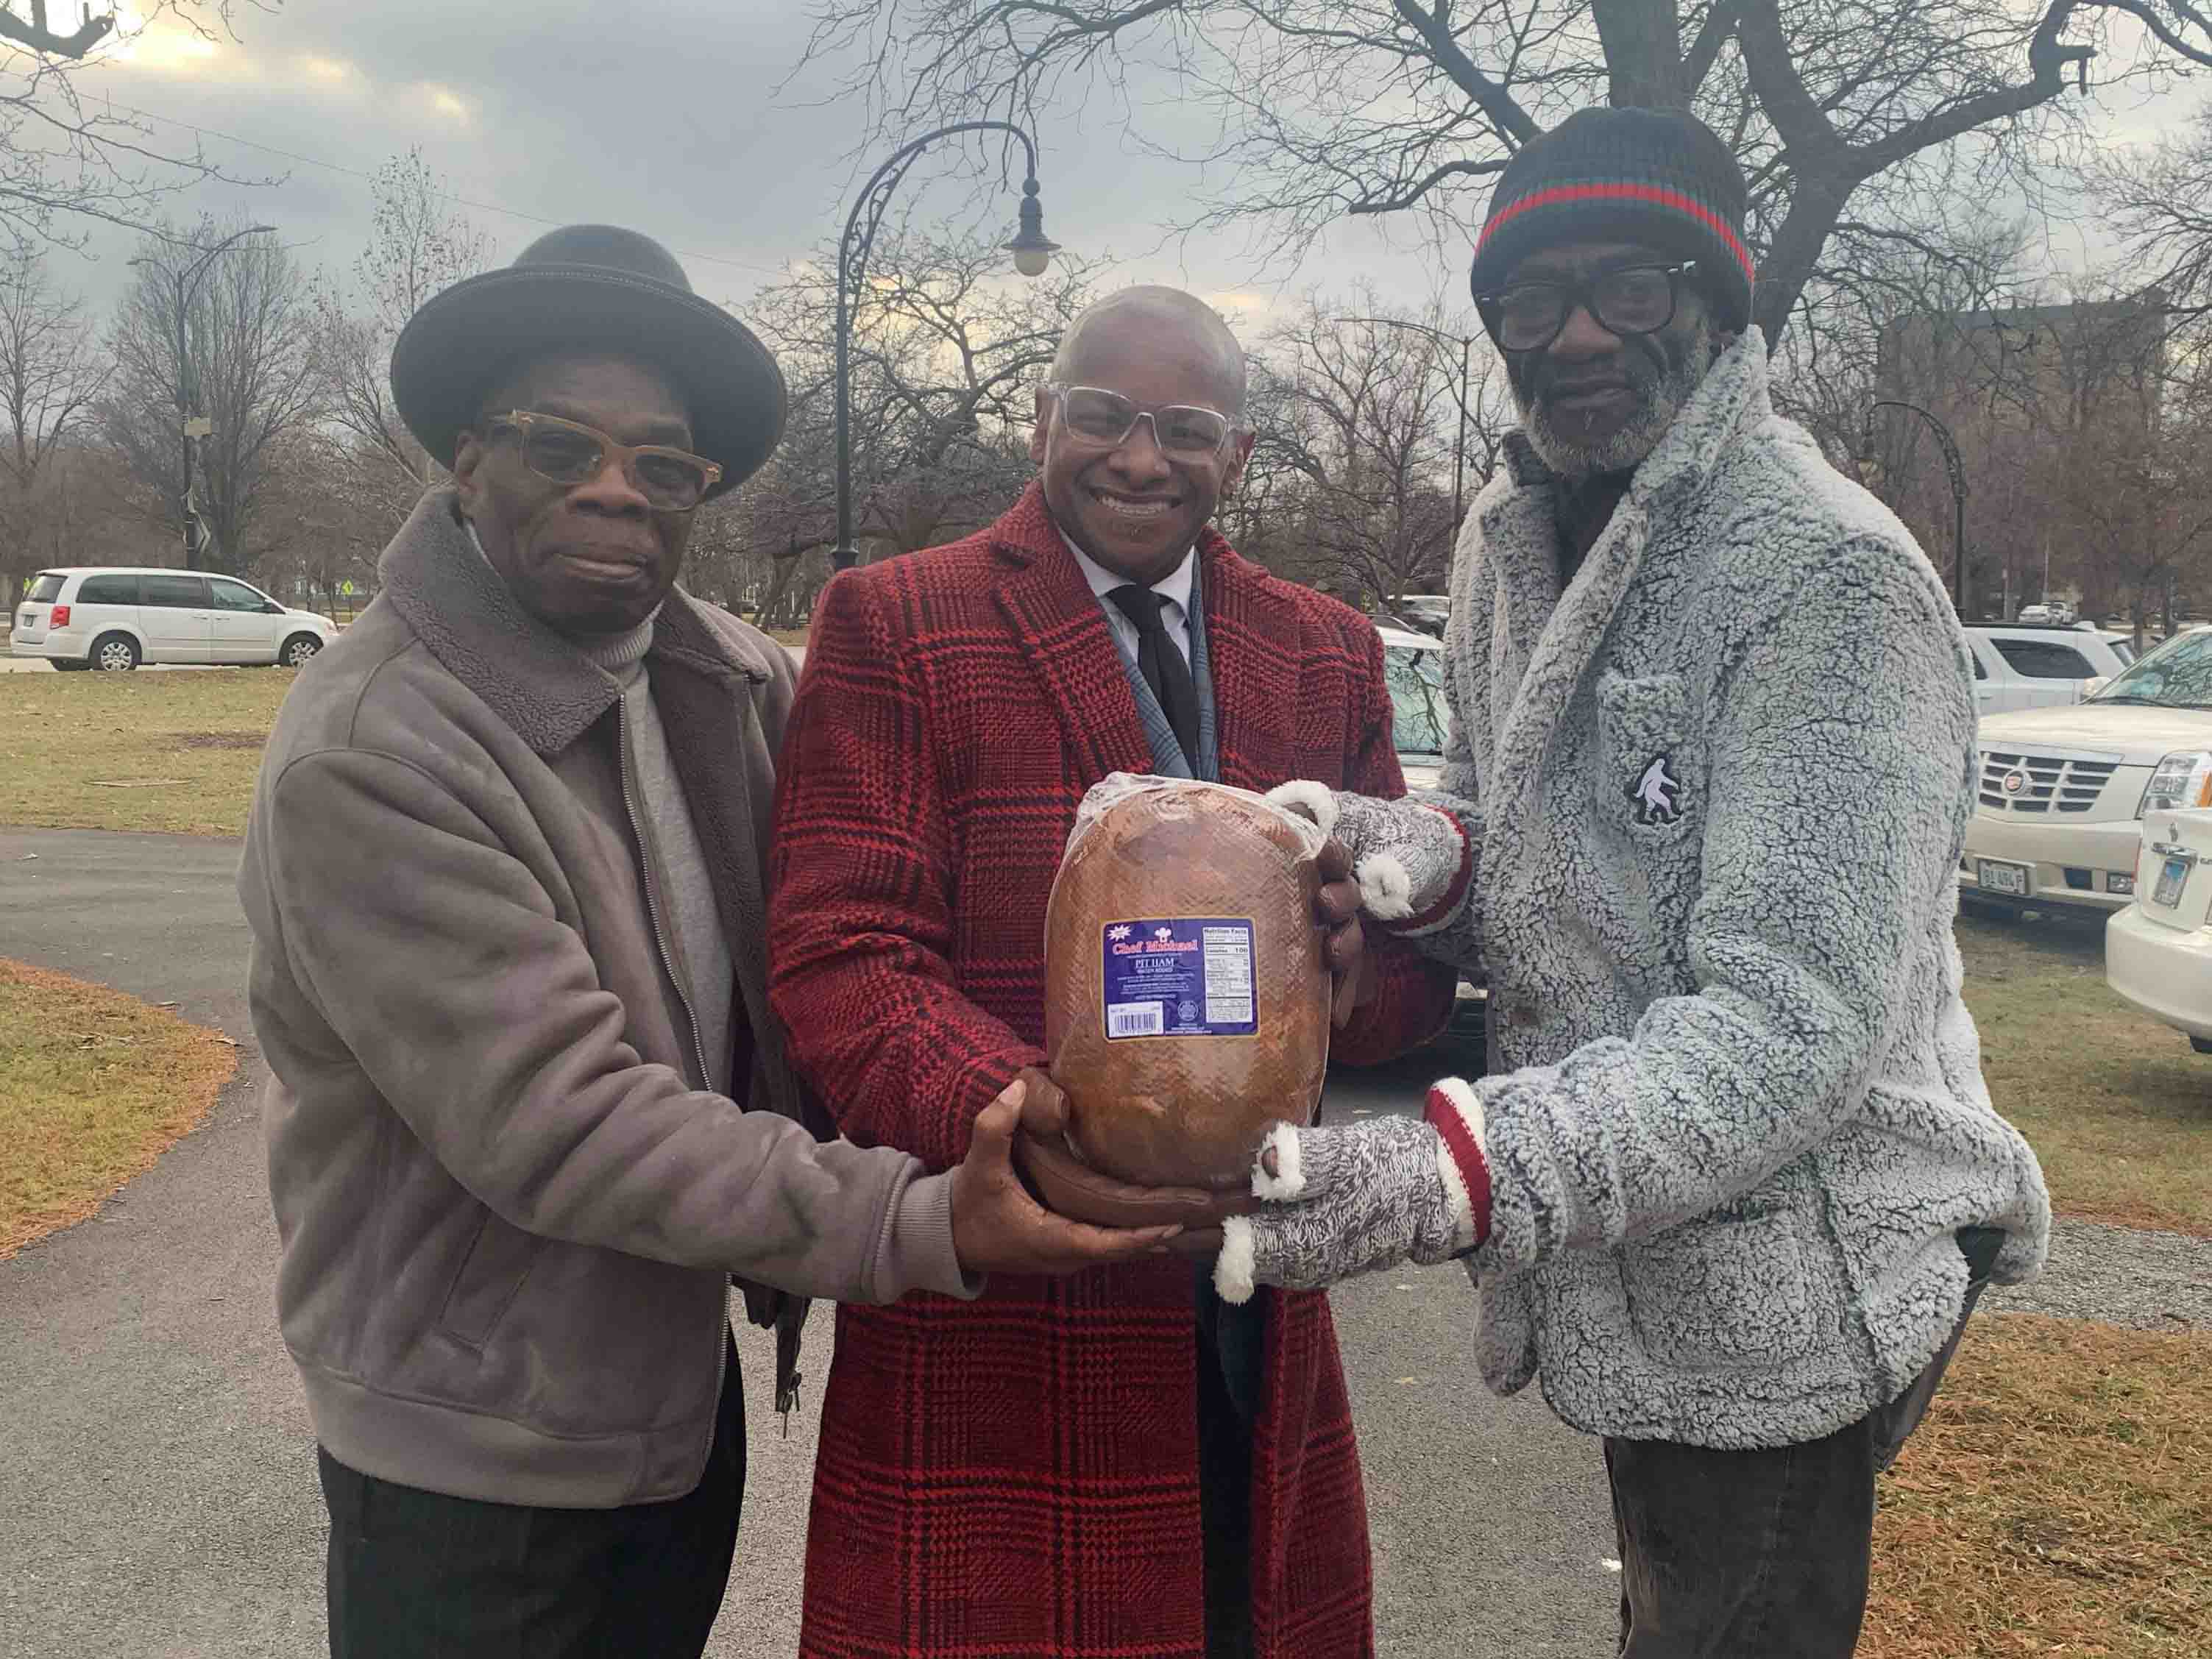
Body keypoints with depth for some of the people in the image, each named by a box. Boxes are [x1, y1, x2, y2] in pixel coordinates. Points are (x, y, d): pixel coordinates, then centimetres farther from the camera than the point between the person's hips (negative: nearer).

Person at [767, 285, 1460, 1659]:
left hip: (1264, 1332, 5)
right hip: (986, 1325, -4)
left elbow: (1423, 966, 8)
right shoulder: (894, 626, -4)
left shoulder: (1329, 655, 10)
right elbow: (840, 957, -13)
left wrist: (1365, 969, -17)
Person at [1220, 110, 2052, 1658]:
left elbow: (1793, 1026, -27)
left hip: (1785, 1307, -7)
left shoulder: (1831, 579, -20)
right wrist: (1426, 859, -10)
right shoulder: (1508, 539, 5)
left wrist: (1457, 1174, -39)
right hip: (1629, 1288, 7)